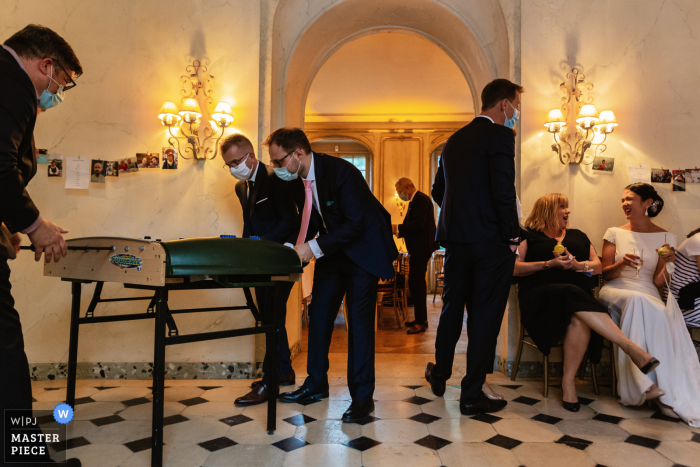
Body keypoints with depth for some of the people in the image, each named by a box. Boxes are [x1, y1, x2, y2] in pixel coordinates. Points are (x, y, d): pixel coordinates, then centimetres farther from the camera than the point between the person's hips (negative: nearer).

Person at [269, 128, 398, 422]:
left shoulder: (341, 171, -25)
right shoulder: (297, 180, -2)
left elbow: (355, 225, -27)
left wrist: (313, 248, -29)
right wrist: (299, 247, -8)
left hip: (363, 247, -7)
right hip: (331, 250, 8)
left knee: (359, 318, -10)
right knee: (319, 313, 8)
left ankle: (362, 397, 1)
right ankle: (316, 384, 24)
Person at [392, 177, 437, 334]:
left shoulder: (421, 200, -14)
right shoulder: (415, 200, 18)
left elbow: (418, 224, -24)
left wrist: (397, 228, -18)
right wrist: (398, 232, 11)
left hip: (421, 248, -11)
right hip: (418, 248, 11)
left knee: (416, 283, -11)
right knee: (418, 283, 15)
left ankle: (420, 322, -7)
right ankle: (421, 319, 25)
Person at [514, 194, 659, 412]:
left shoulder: (578, 236, 29)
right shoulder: (530, 236, 15)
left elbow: (598, 266, 21)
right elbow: (515, 268, 3)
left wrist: (577, 265, -1)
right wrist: (549, 264, -7)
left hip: (578, 295, 4)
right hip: (540, 294, -3)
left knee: (580, 320, -35)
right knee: (573, 295, -38)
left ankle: (568, 382, -27)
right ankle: (634, 349, -43)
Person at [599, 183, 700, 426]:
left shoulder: (665, 238, 10)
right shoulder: (614, 233, 10)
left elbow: (659, 282, 6)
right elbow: (605, 273, 7)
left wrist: (667, 264, -13)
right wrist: (622, 263, -13)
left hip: (649, 296, 1)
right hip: (615, 291, -1)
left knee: (670, 316, -35)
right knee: (637, 300, -37)